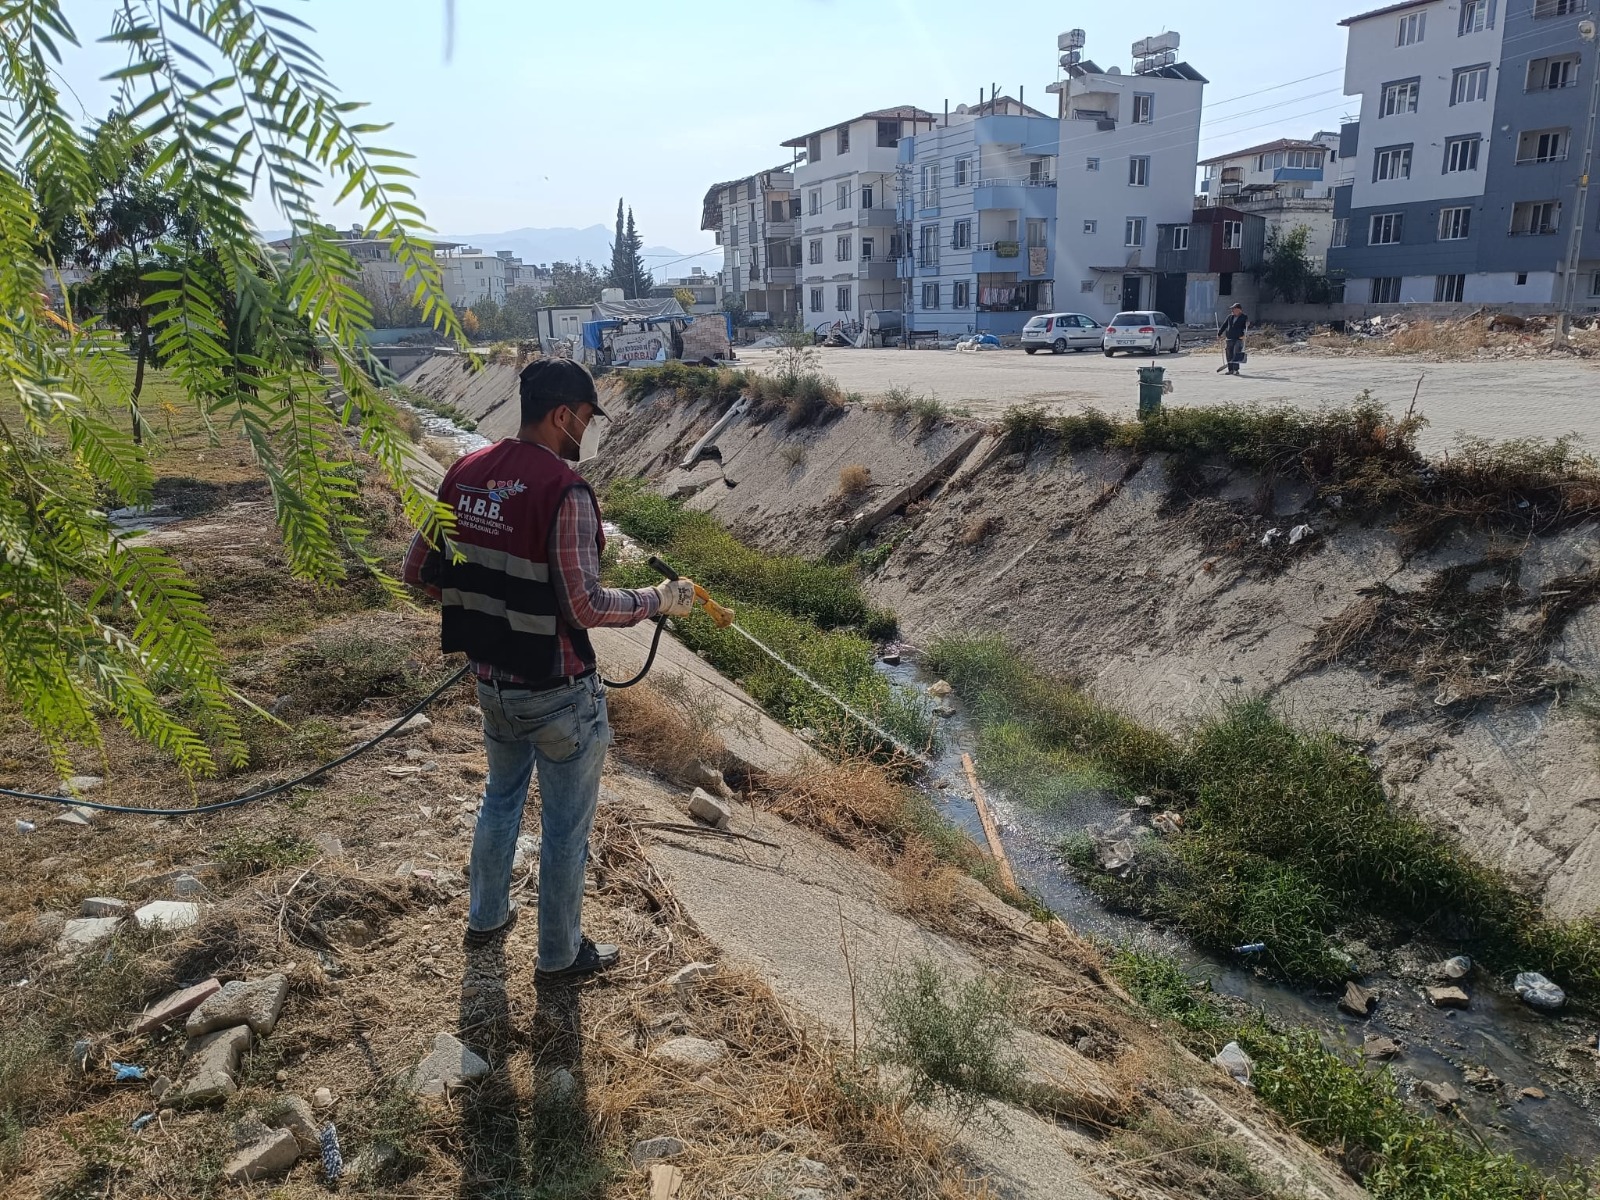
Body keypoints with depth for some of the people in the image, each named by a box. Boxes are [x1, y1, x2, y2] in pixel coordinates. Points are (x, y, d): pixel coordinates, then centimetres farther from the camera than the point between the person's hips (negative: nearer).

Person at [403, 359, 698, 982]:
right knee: (565, 825, 11)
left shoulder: (465, 473, -1)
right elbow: (585, 607, -25)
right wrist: (660, 600, -11)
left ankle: (486, 917, 46)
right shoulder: (566, 491, -24)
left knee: (501, 796, 28)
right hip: (557, 692, -7)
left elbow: (418, 569, 4)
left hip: (490, 679, 7)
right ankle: (560, 955, 29)